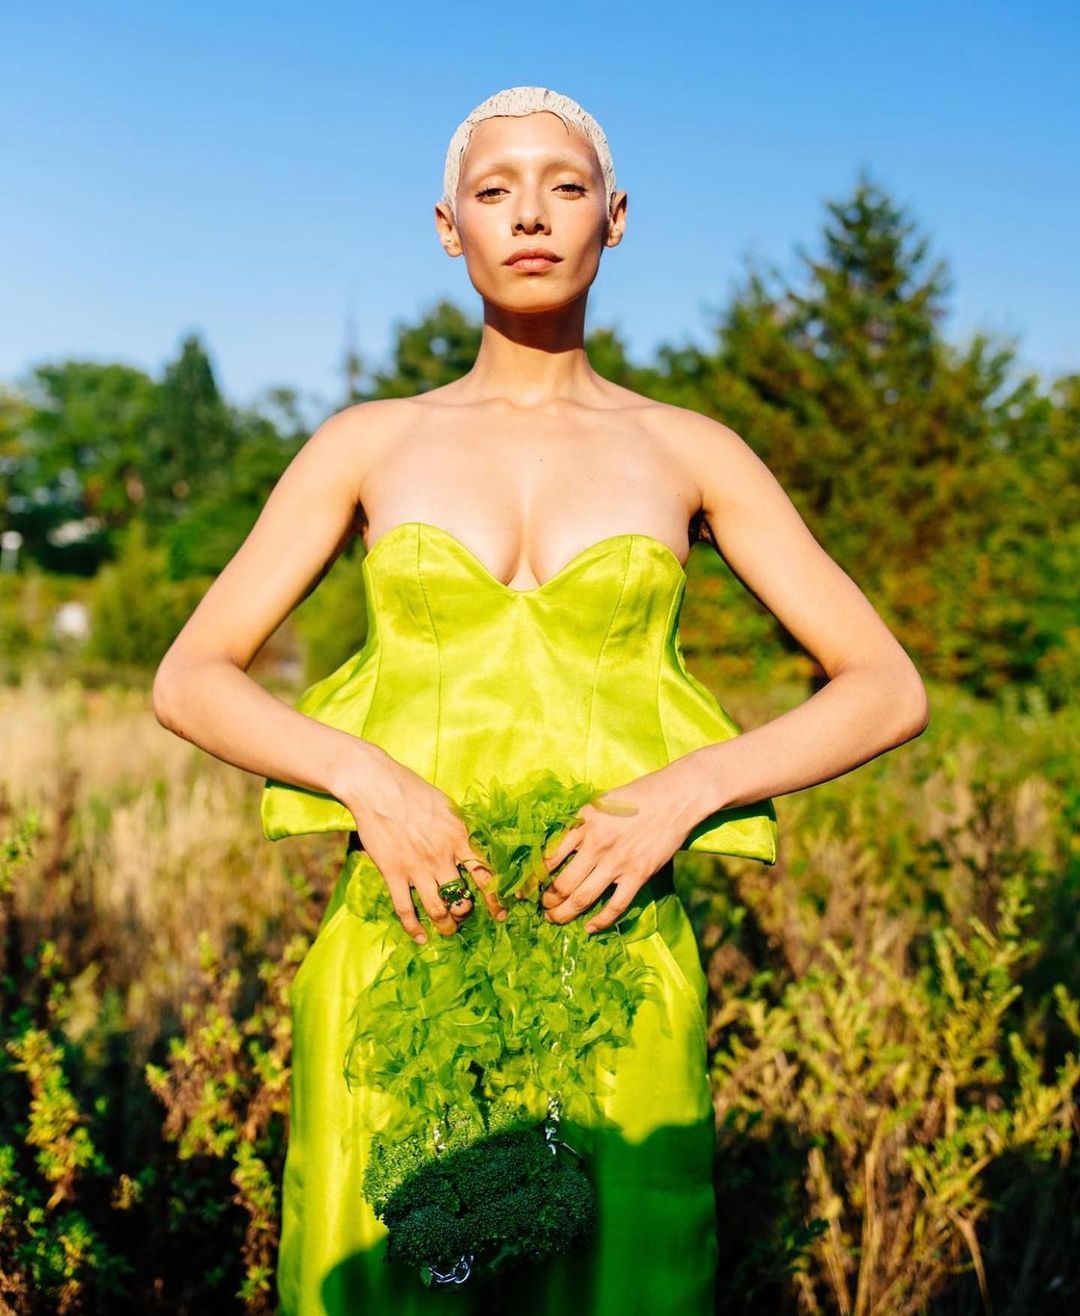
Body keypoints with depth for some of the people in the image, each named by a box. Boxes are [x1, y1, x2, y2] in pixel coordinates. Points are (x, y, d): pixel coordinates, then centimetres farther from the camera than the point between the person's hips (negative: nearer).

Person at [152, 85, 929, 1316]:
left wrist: (683, 791, -13)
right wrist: (363, 775, -15)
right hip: (401, 955, 0)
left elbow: (889, 689, 3)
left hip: (613, 969, 0)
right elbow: (188, 682, 4)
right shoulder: (366, 442, 7)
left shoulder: (688, 451, 6)